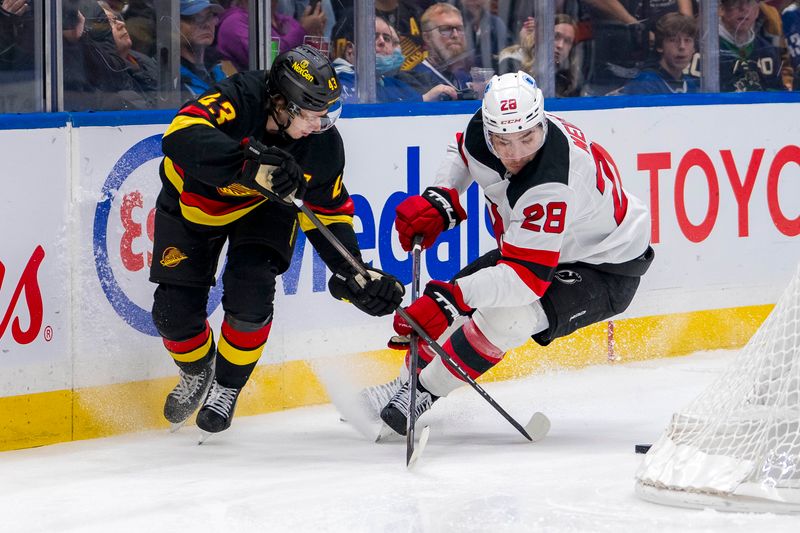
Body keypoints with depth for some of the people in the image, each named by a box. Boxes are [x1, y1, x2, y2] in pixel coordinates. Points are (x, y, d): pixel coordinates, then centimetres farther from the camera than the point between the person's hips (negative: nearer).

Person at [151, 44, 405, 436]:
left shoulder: (323, 143, -24)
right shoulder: (238, 99, -38)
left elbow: (328, 213, -10)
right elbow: (181, 137, -55)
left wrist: (354, 275, -22)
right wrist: (251, 162, -65)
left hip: (262, 208, 1)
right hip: (193, 200, -1)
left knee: (250, 289, -22)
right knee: (175, 308, -5)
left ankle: (228, 386, 5)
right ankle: (197, 372, 30)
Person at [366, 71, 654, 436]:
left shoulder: (551, 184, -40)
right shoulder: (482, 130, -18)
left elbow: (527, 278, -43)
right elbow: (462, 151, 9)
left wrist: (450, 296, -52)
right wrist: (438, 201, -7)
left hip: (606, 270, -8)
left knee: (505, 315, -28)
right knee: (453, 300, 7)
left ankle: (424, 393, -12)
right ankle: (405, 383, 29)